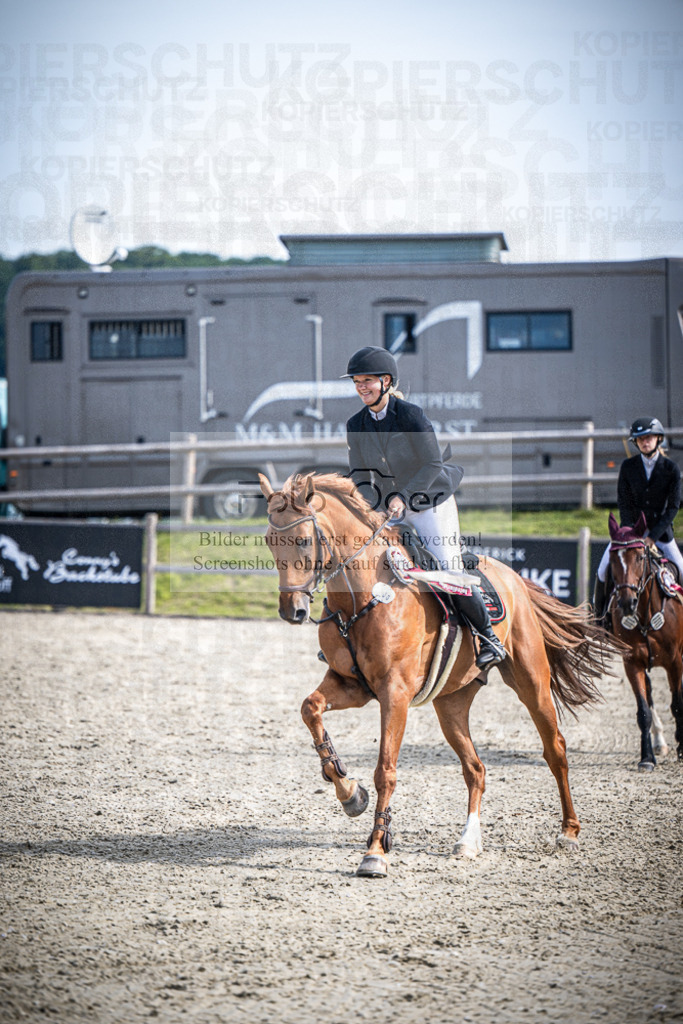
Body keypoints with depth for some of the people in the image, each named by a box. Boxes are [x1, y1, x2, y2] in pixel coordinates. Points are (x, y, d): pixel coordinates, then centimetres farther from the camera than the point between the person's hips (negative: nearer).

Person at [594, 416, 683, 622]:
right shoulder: (628, 466, -3)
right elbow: (623, 503, -3)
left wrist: (653, 536, -18)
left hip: (661, 529, -1)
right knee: (604, 569, -12)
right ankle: (598, 614, 8)